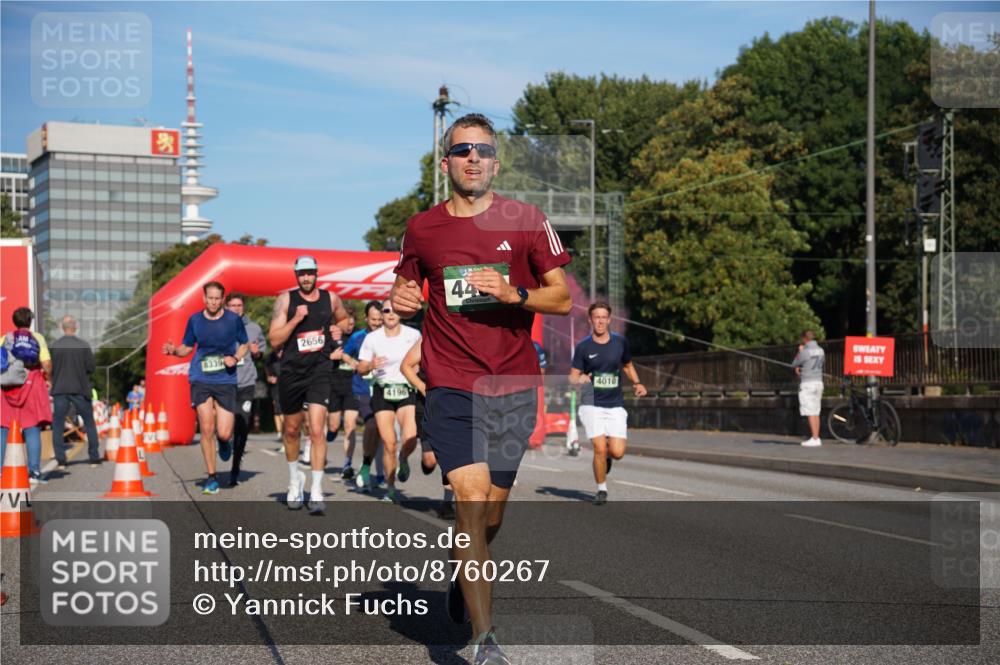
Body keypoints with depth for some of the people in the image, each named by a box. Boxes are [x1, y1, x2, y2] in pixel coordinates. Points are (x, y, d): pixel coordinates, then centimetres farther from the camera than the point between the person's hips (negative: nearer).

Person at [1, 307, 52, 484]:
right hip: (31, 385, -1)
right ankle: (34, 471, -4)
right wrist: (47, 377, 11)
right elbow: (47, 364, -6)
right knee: (32, 430, 0)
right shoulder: (37, 338, 3)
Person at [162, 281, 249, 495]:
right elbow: (187, 347, 12)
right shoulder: (195, 320, 3)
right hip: (200, 379, 1)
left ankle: (225, 441, 33)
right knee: (206, 428, -8)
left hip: (225, 380, -1)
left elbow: (244, 344, 11)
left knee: (223, 434, -7)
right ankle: (211, 477, 6)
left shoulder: (233, 319, -1)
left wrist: (235, 358, -9)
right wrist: (174, 350, -9)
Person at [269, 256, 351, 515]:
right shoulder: (285, 299, -1)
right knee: (292, 429, 15)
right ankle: (295, 478, 40)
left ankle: (316, 492, -12)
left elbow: (344, 319, 27)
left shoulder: (331, 298, 5)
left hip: (319, 370, -1)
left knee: (317, 429, -14)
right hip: (291, 371, 1)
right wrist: (296, 319, -18)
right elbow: (275, 340, -7)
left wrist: (339, 329, 5)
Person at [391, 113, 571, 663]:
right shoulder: (421, 229, 6)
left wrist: (513, 293, -14)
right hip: (451, 387, -1)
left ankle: (464, 582, 43)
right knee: (471, 501, -16)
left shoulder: (526, 221, 3)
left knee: (489, 516, 10)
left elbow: (562, 297, 4)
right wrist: (401, 301, -4)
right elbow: (406, 292, 20)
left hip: (514, 387, 1)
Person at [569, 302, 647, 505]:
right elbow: (572, 376, 0)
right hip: (592, 405, -2)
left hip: (616, 406, 2)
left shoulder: (620, 342, 4)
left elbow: (627, 366, 21)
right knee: (599, 449, -13)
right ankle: (601, 490, 9)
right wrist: (579, 379, -23)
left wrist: (636, 383, 5)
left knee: (617, 452, -8)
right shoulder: (583, 347, -2)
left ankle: (607, 455, 30)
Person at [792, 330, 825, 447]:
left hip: (807, 383, -8)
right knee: (815, 413, 12)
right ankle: (816, 437, 14)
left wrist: (799, 352, 11)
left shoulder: (805, 352, -13)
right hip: (818, 381, 8)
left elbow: (794, 364, -1)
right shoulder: (820, 350, 10)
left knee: (810, 413, -8)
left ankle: (814, 438, -11)